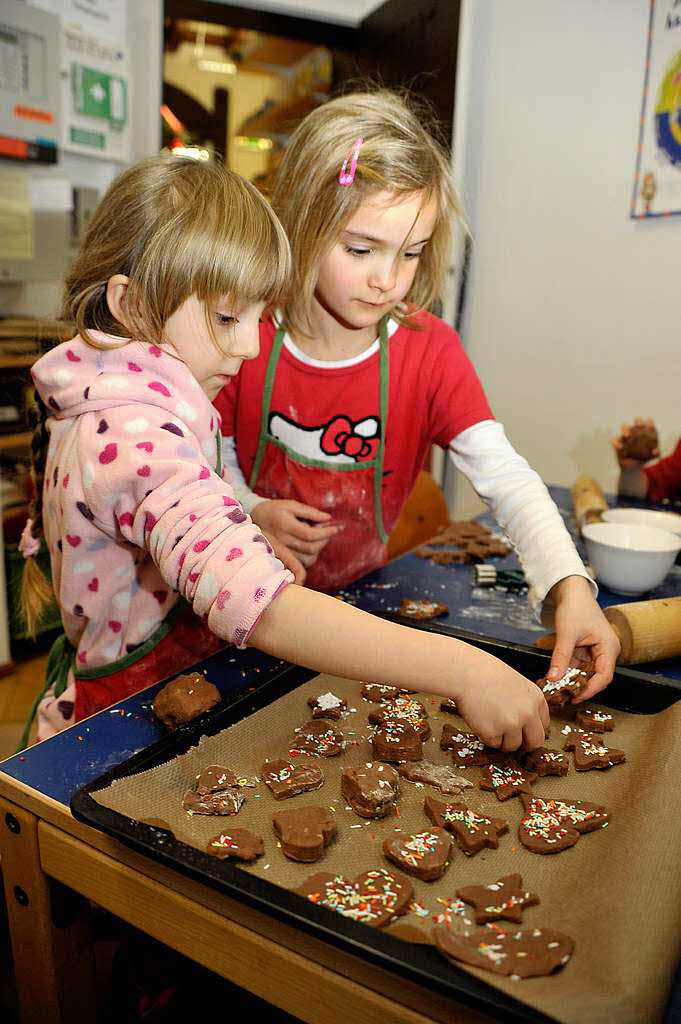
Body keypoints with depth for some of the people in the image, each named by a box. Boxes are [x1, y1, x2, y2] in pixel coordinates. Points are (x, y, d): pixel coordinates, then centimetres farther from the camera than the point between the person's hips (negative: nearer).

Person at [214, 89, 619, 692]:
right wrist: (253, 511, -20)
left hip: (359, 593, 1)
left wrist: (571, 585, -36)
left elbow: (507, 479, -21)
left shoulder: (431, 352, -11)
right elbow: (215, 456, 1)